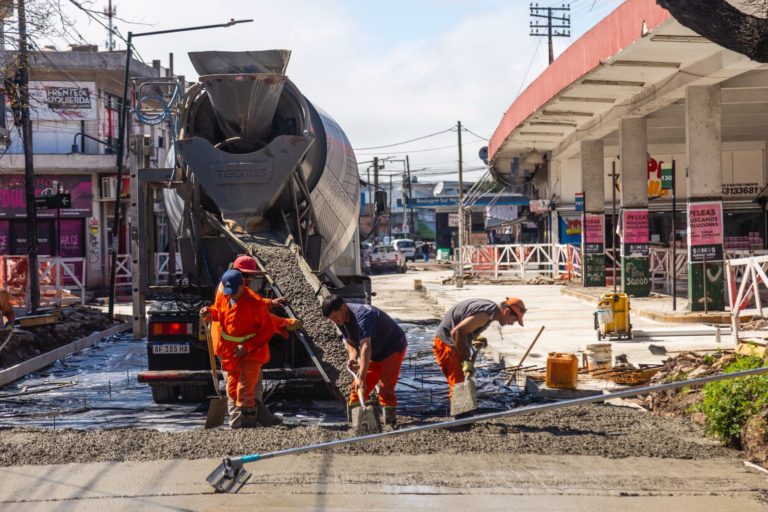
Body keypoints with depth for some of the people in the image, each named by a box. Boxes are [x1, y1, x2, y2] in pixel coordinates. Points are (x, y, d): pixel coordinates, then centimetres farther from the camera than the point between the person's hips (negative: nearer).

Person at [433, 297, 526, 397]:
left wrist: (475, 339, 1)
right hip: (447, 343, -10)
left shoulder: (490, 306, 8)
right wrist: (466, 360, -25)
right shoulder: (485, 314, -24)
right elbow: (457, 332, -31)